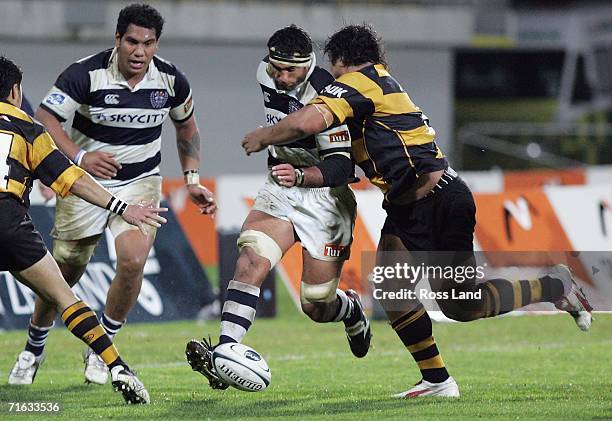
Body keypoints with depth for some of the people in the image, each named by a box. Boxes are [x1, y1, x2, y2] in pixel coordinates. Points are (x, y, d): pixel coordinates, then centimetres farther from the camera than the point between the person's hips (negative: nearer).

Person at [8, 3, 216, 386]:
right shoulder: (86, 74, -19)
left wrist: (192, 179, 3)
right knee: (66, 269, 3)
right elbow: (45, 120, -20)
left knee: (133, 260, -20)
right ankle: (35, 347, 28)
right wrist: (78, 157, -35)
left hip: (140, 182, 2)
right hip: (86, 180, -2)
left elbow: (186, 126, 11)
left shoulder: (171, 80, -7)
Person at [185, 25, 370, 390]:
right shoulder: (266, 75, -1)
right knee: (251, 260, -23)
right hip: (279, 193, 5)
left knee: (316, 308, 2)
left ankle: (352, 311, 39)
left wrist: (300, 174, -44)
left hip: (324, 197, -5)